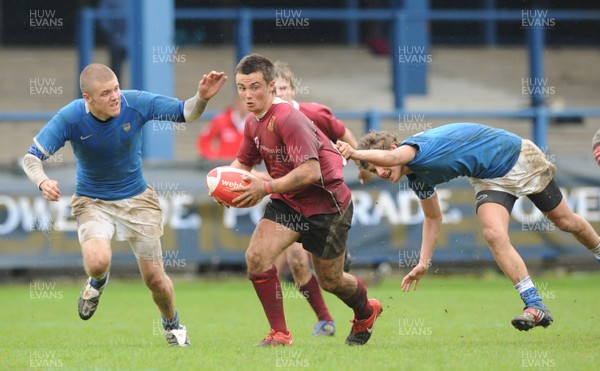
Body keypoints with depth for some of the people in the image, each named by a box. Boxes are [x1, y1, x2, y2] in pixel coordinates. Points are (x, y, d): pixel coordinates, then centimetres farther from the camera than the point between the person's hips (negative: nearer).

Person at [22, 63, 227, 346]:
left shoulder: (136, 104, -18)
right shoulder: (70, 118, -21)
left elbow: (185, 113, -8)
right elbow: (32, 157, -17)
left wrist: (202, 98, -30)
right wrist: (42, 182, -39)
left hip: (136, 200, 1)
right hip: (92, 202, -1)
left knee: (154, 278, 3)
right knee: (98, 261, -30)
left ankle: (173, 326, 36)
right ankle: (98, 281, 10)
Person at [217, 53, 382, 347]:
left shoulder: (287, 119, -27)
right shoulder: (254, 123, 1)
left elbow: (310, 171, -33)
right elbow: (243, 163, 16)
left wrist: (267, 187, -33)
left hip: (326, 204, -7)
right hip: (288, 202, 7)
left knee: (329, 280, 9)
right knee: (256, 257, -16)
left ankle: (366, 313, 43)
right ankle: (279, 334, -4)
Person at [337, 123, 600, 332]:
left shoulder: (418, 144, -31)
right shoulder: (417, 179, -7)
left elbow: (392, 157, -56)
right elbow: (433, 217, 9)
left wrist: (355, 153, -68)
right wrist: (423, 263, 2)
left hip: (517, 156, -6)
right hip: (490, 178, 6)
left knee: (565, 221, 9)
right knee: (494, 235, -19)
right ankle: (536, 307, -17)